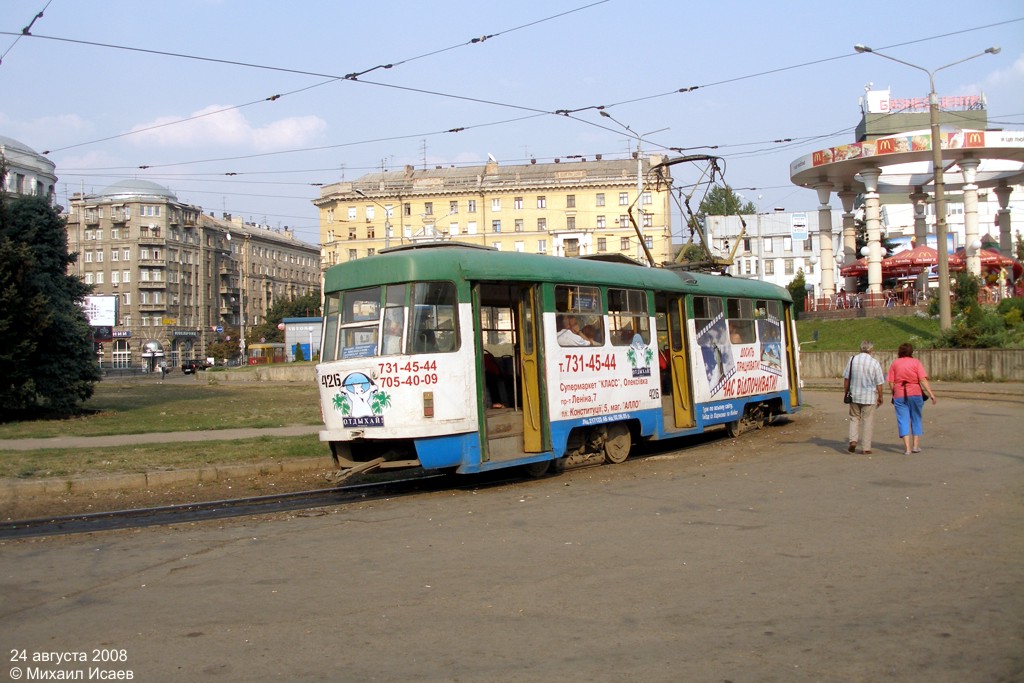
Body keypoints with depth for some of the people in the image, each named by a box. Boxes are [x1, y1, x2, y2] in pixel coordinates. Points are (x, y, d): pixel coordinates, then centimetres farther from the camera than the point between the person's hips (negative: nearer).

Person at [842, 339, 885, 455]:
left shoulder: (853, 360, -1)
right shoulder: (875, 363, -8)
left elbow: (846, 378, 5)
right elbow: (879, 383, -5)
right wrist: (880, 397, 8)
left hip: (854, 395, 2)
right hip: (869, 396, -2)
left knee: (854, 418, 17)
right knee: (868, 421, 5)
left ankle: (853, 440, -2)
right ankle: (866, 448, 7)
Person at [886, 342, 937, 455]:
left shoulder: (895, 363, 3)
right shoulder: (916, 362, 0)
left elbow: (891, 383, 0)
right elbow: (923, 380, -10)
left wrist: (893, 395, 12)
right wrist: (931, 393, -11)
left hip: (899, 395, 0)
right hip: (915, 394, 0)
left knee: (903, 421, 0)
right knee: (916, 419, 16)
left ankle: (907, 448, -9)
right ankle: (915, 445, 16)